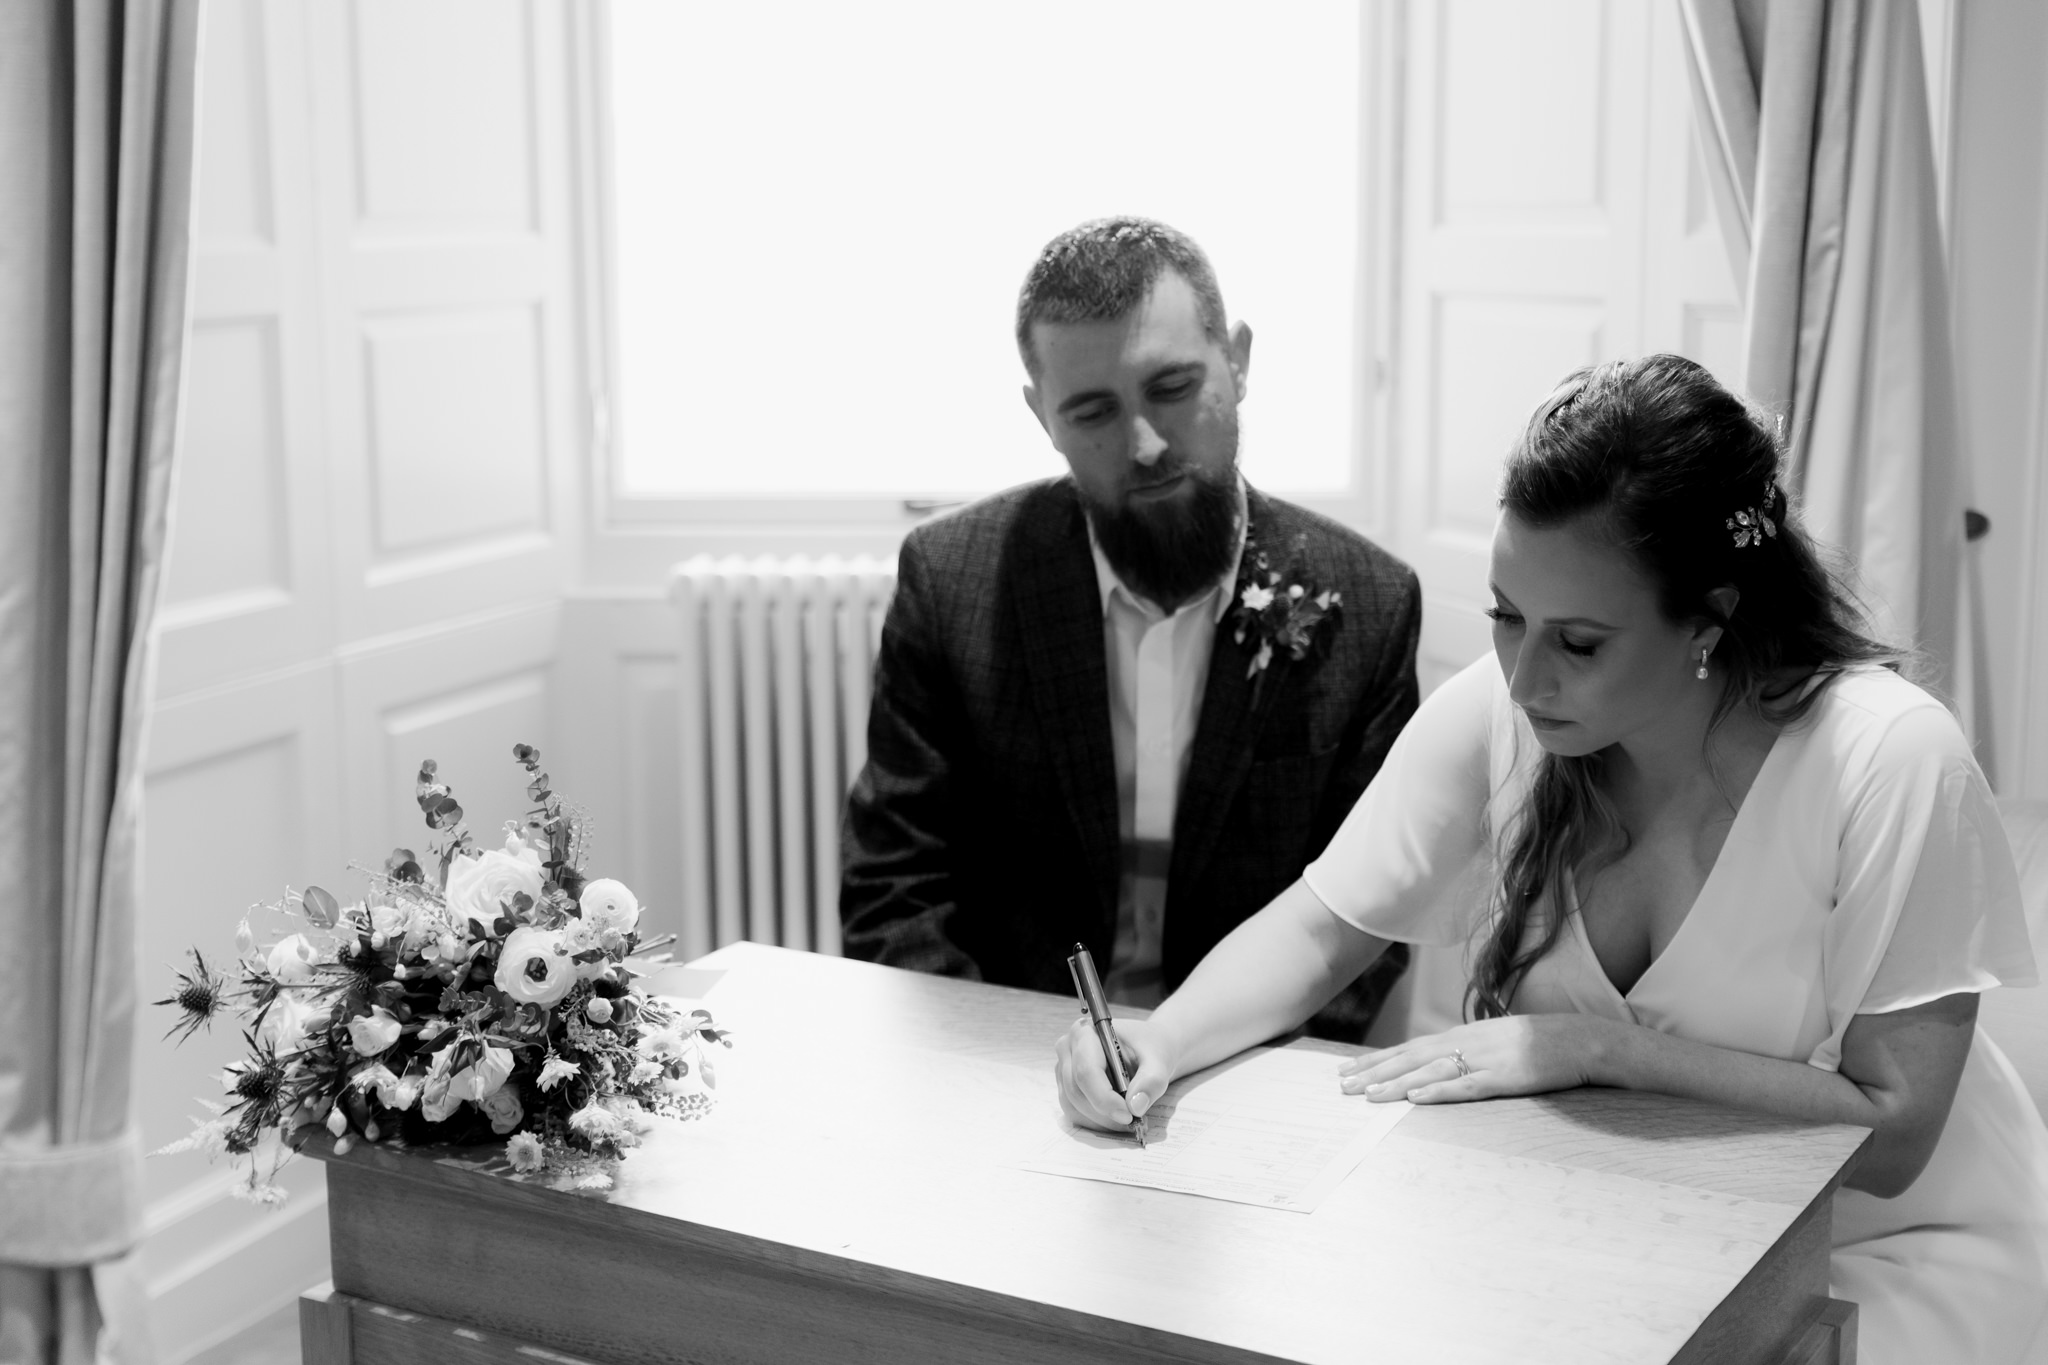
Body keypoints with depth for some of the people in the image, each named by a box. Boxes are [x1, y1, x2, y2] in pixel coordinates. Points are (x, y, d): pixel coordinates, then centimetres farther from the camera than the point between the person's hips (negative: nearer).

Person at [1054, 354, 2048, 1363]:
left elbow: (1889, 1133, -22)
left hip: (1893, 1246, -2)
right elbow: (1317, 931, -5)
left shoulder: (1893, 765, -24)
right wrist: (1159, 1043, -23)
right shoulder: (1495, 716, -13)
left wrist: (1593, 1047, -27)